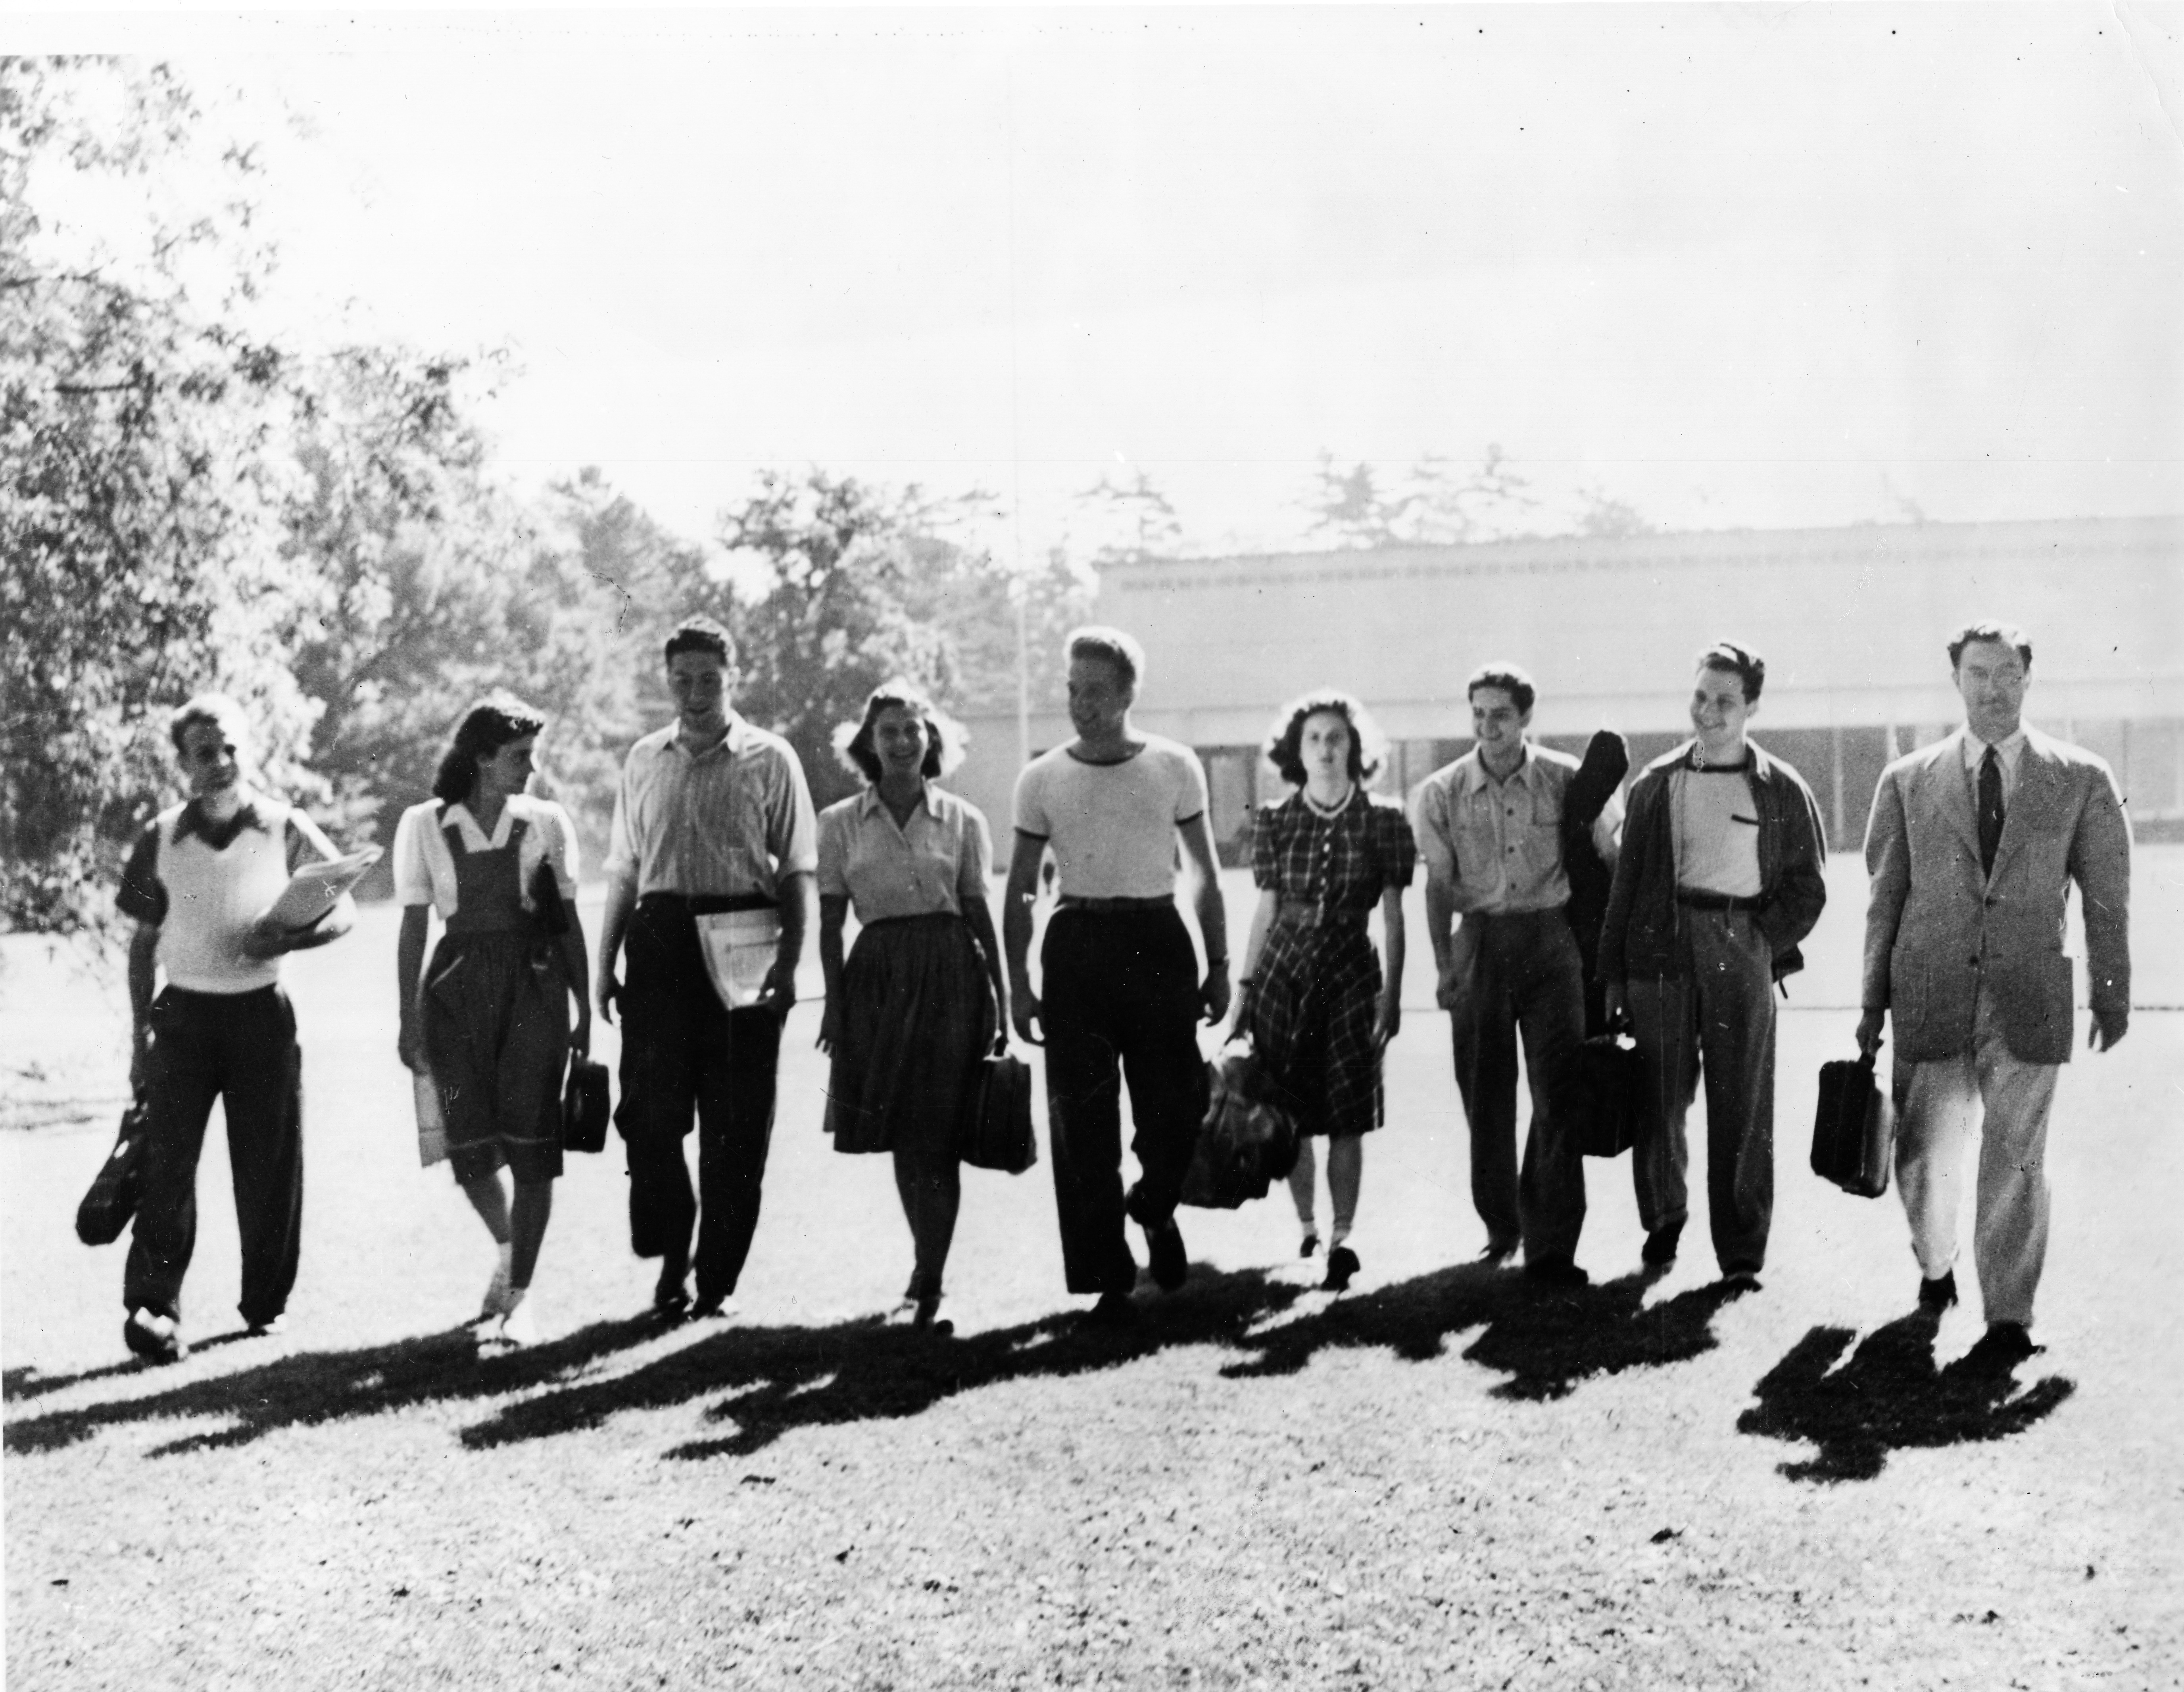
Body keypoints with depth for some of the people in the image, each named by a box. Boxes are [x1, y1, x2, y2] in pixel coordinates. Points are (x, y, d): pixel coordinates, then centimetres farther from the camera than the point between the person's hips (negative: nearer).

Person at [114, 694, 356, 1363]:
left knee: (268, 1165, 4)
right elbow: (143, 943, 8)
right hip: (184, 1012, 0)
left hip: (261, 1011, 0)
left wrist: (286, 939, -17)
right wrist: (139, 1037, 5)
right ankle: (152, 1306, -14)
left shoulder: (286, 830, -2)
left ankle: (267, 1303, 20)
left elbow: (344, 910, 2)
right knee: (167, 1158, -11)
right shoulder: (161, 839, 2)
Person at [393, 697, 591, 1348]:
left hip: (535, 982, 0)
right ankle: (507, 1246, 29)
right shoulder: (424, 825, 4)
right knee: (470, 1146, -1)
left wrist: (585, 1010, 5)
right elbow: (413, 927, 5)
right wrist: (408, 1020, 3)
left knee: (530, 1142, -6)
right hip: (458, 986, 0)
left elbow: (568, 921, 8)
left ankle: (520, 1293, 2)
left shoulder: (546, 823, 5)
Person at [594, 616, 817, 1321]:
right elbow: (624, 870, 16)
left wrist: (788, 963, -10)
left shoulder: (768, 759, 2)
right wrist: (605, 964, 9)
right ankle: (671, 1258, 16)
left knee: (736, 1124, 2)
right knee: (650, 1109, -2)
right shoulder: (644, 760, 12)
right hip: (660, 938, 3)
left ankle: (717, 1281, 13)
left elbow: (796, 871, -1)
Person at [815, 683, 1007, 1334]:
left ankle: (926, 1286, -2)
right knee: (902, 1137, 7)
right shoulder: (840, 823, 6)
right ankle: (929, 1270, 24)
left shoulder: (962, 820, 5)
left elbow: (979, 911, 8)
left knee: (937, 1136, -5)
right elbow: (830, 920, 6)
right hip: (878, 975, 1)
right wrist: (833, 1001, -1)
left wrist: (1000, 996, 4)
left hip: (950, 971, -1)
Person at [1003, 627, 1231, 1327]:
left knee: (1175, 1108, -3)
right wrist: (1017, 983, 0)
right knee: (1083, 1120, -1)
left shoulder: (1174, 767, 3)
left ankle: (1154, 1212, 30)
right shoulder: (1042, 778, 4)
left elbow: (1205, 874, 10)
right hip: (1077, 947, 0)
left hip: (1158, 941, 0)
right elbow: (1018, 890, 8)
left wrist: (1219, 965, 6)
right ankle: (1108, 1280, 8)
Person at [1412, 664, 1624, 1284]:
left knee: (1557, 1095, -6)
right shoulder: (1444, 792, 2)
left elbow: (1605, 861, 7)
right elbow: (1438, 884, 5)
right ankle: (1501, 1228, 23)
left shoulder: (1566, 781, -2)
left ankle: (1551, 1245, -3)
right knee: (1485, 1095, 7)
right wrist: (1443, 965, -2)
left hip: (1550, 941, -1)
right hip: (1480, 944, 2)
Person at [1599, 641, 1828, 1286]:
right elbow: (1626, 881, 11)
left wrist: (1764, 942, -4)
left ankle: (1742, 1255, 6)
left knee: (1742, 1108, -1)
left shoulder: (1782, 790, 6)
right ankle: (1662, 1216, 26)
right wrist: (1612, 974, 7)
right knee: (1659, 1097, 2)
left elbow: (1808, 888, 9)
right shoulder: (1657, 784, 10)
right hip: (1660, 949, 1)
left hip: (1741, 949, -1)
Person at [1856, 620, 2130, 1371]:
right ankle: (1936, 1265, 36)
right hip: (1931, 996, 1)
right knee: (1924, 1157, 7)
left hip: (2027, 1000, -1)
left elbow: (2107, 898, 8)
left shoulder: (2081, 780, 5)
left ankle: (2009, 1319, 6)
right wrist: (1873, 1003, 8)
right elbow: (1885, 899, 9)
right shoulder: (1907, 782, 6)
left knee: (2015, 1161, -3)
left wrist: (2111, 996, 7)